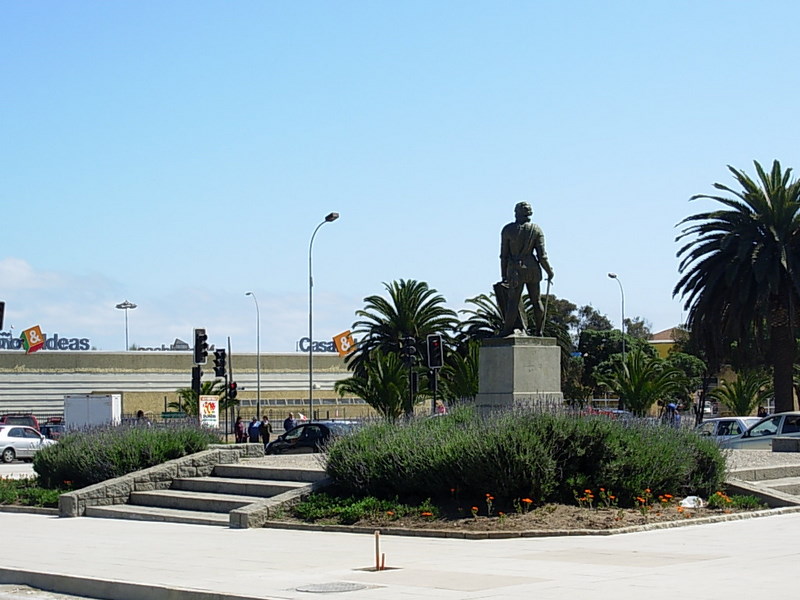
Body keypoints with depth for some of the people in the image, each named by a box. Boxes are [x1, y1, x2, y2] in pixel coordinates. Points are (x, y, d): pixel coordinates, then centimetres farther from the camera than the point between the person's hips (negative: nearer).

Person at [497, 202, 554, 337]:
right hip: (533, 268, 2)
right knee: (536, 300, 13)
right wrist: (549, 272, 11)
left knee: (513, 301, 1)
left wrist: (504, 275, 7)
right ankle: (539, 331, 19)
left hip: (516, 270, -2)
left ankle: (507, 330, 8)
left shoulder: (508, 229, -4)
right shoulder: (536, 229, -1)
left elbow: (504, 255, 0)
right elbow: (542, 255, -2)